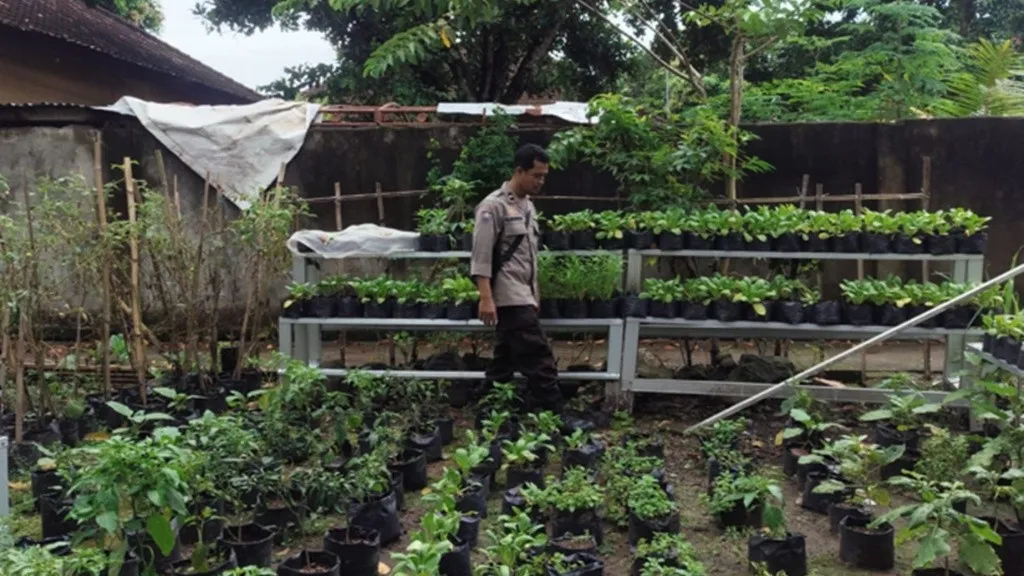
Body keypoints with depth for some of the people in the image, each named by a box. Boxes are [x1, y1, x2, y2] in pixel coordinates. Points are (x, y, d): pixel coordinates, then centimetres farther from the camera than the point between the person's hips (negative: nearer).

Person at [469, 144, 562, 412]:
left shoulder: (527, 206, 17)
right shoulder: (494, 206, -11)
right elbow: (481, 256, -15)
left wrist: (535, 291, 20)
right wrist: (486, 298, -21)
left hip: (523, 296, 9)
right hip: (510, 298, -9)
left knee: (506, 360, 13)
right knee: (539, 360, -10)